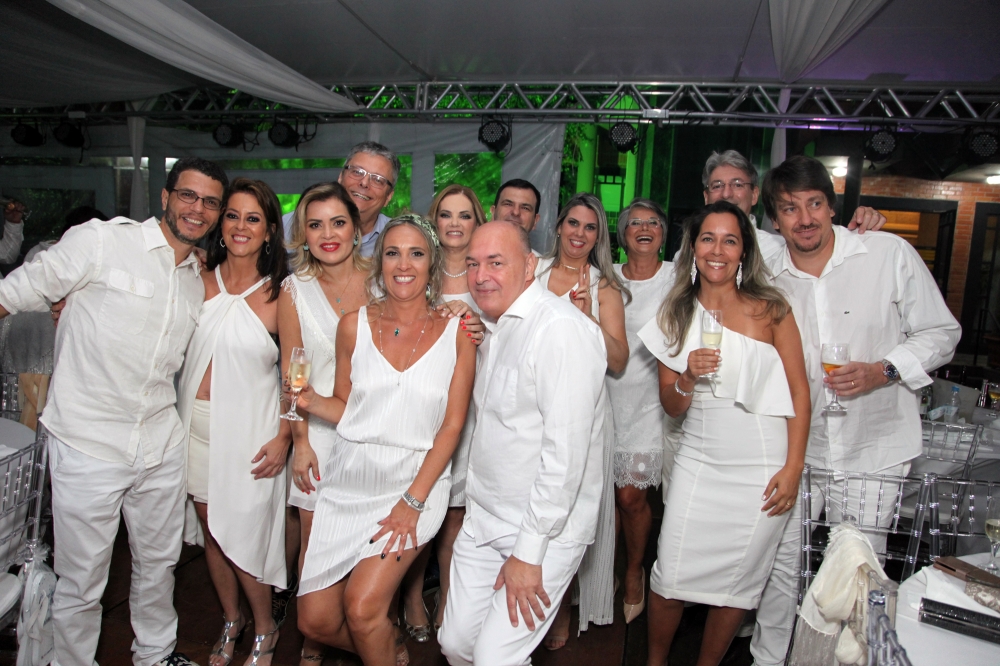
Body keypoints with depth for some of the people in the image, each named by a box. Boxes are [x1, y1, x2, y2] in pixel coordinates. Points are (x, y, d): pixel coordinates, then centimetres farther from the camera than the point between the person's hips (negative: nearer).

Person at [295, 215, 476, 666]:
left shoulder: (456, 334, -4)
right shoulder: (354, 325, 2)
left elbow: (452, 426, -5)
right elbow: (344, 408, 10)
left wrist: (412, 501, -12)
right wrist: (307, 401, -11)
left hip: (417, 481, -3)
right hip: (349, 480, 3)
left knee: (362, 607, -15)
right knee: (315, 620, 3)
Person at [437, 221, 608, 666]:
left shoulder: (561, 329, -20)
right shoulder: (494, 327, 11)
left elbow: (565, 450, -23)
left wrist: (528, 552, -21)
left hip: (545, 528, -8)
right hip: (483, 519, 8)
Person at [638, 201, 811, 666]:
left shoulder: (770, 309, -1)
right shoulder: (676, 314, 5)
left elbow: (799, 391, -1)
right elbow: (671, 407, 7)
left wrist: (793, 467, -6)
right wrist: (688, 377, -14)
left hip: (762, 469, -1)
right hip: (698, 462, 2)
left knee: (736, 584, 9)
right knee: (670, 577, 0)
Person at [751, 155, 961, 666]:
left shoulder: (890, 254, -7)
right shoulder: (768, 279, 2)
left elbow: (942, 333, -1)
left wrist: (883, 371, -16)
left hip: (873, 447, -2)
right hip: (797, 444, 2)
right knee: (781, 560, 9)